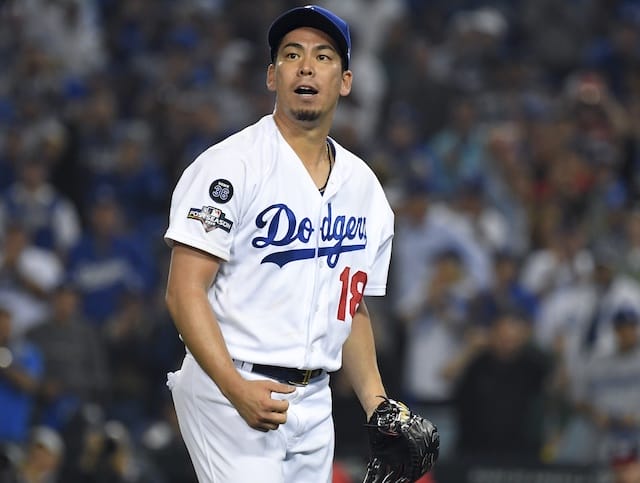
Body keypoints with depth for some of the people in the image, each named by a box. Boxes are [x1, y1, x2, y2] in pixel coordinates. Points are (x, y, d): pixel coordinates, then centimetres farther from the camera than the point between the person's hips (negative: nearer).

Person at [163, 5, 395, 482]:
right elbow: (184, 291, -13)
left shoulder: (364, 185, 13)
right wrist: (238, 390, -23)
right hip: (230, 393, -7)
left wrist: (376, 401, 8)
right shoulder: (230, 165, -8)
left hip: (314, 403, 7)